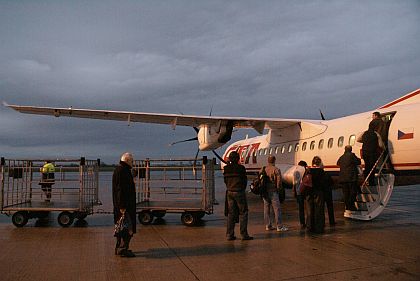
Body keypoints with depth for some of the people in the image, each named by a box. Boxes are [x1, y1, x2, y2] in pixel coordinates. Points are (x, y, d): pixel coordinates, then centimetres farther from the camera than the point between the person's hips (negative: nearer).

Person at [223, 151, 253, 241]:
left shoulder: (226, 168, 3)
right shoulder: (241, 168, -11)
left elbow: (225, 181, 8)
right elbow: (244, 180, -4)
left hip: (230, 192, 5)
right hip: (239, 192, -5)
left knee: (231, 213, 10)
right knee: (243, 213, 4)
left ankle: (230, 235, 12)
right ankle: (244, 234, 4)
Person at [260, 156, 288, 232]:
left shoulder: (263, 169, 8)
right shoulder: (276, 169, -9)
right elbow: (279, 180, -14)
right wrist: (278, 188, 1)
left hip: (264, 191, 6)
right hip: (273, 191, -6)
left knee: (266, 209, 11)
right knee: (277, 209, -1)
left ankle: (268, 225, 16)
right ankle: (279, 226, 1)